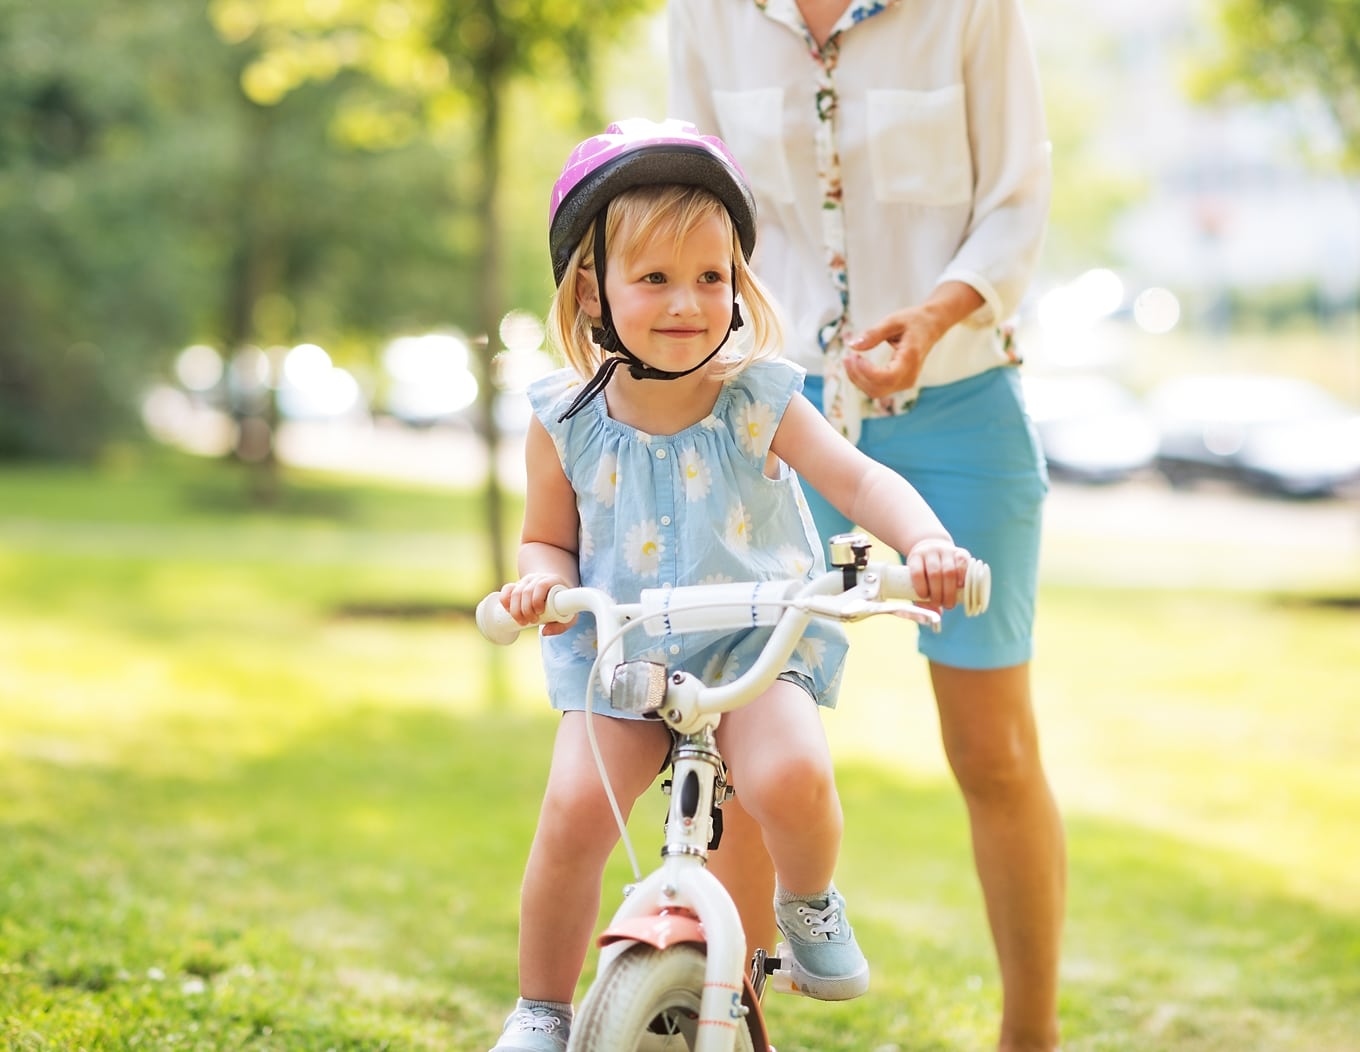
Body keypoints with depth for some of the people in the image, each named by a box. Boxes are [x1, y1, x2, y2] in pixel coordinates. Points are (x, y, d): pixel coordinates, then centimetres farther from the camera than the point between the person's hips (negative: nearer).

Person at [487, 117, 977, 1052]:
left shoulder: (758, 399, -9)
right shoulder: (565, 423, -5)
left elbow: (858, 479, -16)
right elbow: (549, 537, 7)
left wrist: (926, 541, -35)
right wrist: (544, 580, -17)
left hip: (755, 639, -1)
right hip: (618, 650, 2)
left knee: (790, 776, -29)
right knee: (575, 810, -17)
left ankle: (810, 903, 8)